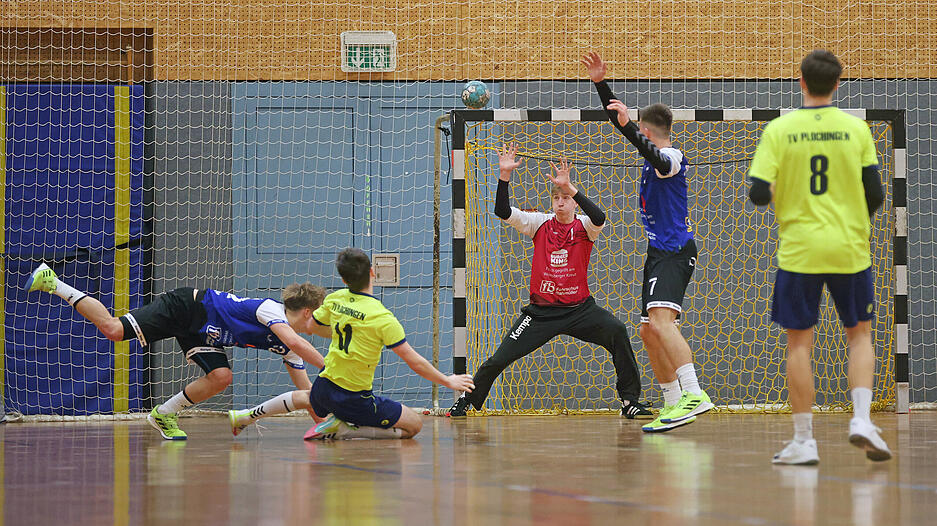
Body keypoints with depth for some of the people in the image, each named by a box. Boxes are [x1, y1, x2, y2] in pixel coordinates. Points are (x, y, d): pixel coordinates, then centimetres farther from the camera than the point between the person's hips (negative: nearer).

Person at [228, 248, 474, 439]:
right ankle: (342, 429, -9)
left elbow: (313, 326, 18)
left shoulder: (335, 299, -4)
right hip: (355, 398, -7)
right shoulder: (382, 318, -21)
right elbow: (415, 362, -17)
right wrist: (447, 381, -3)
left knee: (305, 397, 41)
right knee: (414, 424, -1)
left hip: (324, 387, 7)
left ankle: (246, 416, 43)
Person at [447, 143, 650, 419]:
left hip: (579, 308, -1)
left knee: (616, 331, -25)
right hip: (541, 310, 1)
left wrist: (569, 187, -36)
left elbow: (599, 218, -27)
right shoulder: (540, 223, 1)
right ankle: (466, 400, 18)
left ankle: (630, 400, -14)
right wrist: (505, 175, -22)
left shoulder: (584, 226, -2)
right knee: (499, 359, -7)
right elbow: (503, 212, -9)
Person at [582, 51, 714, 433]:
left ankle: (694, 394, -39)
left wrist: (626, 124, -46)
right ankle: (673, 406, 16)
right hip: (659, 251, 10)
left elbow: (651, 153, -34)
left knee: (660, 319, -28)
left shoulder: (671, 157, -9)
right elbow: (618, 119, 25)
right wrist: (601, 83, 19)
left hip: (675, 250, -10)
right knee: (649, 332, 11)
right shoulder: (655, 155, 17)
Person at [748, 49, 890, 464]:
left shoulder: (779, 130, -6)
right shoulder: (856, 129, -2)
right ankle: (861, 419, -3)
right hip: (850, 249, 1)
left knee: (799, 343, 5)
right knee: (860, 335, 15)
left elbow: (759, 194, -10)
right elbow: (875, 195, -1)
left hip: (798, 250, -1)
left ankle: (804, 441, 5)